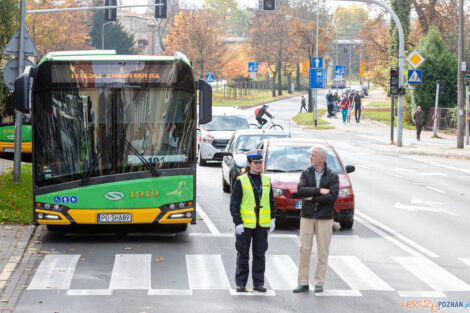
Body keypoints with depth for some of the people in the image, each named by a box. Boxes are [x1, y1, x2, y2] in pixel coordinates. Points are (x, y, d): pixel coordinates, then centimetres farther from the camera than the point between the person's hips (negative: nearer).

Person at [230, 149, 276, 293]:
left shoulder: (266, 180, 7)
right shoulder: (241, 181, -5)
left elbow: (271, 201, 15)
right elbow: (234, 204, -5)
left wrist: (273, 219, 8)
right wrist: (238, 223, -11)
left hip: (262, 224, 3)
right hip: (245, 224, -3)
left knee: (260, 254, 6)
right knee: (243, 254, 4)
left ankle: (258, 283, 14)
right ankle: (240, 283, 12)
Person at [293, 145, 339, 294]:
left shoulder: (332, 176, 0)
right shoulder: (306, 173, 7)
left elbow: (333, 197, -12)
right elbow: (300, 190, -10)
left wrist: (312, 198, -11)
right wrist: (320, 191, -15)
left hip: (325, 218, -2)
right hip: (307, 217, 2)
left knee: (323, 251, 1)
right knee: (304, 250, -1)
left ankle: (319, 283, 9)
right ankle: (303, 283, 4)